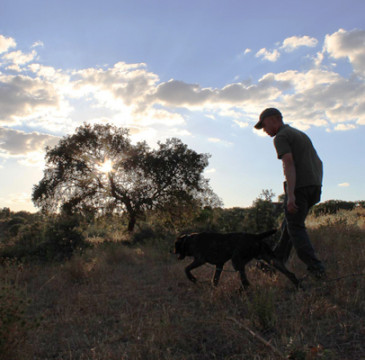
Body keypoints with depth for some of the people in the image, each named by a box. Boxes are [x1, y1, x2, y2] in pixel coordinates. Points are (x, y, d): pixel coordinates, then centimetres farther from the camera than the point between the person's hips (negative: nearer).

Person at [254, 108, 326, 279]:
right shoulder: (301, 134, 24)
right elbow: (318, 162, 22)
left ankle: (316, 268, -6)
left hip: (299, 186, -9)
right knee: (288, 225, 16)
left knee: (295, 228, -1)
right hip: (314, 186, 9)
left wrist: (290, 194, -25)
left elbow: (289, 164, -19)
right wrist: (317, 187, 21)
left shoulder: (281, 137, -5)